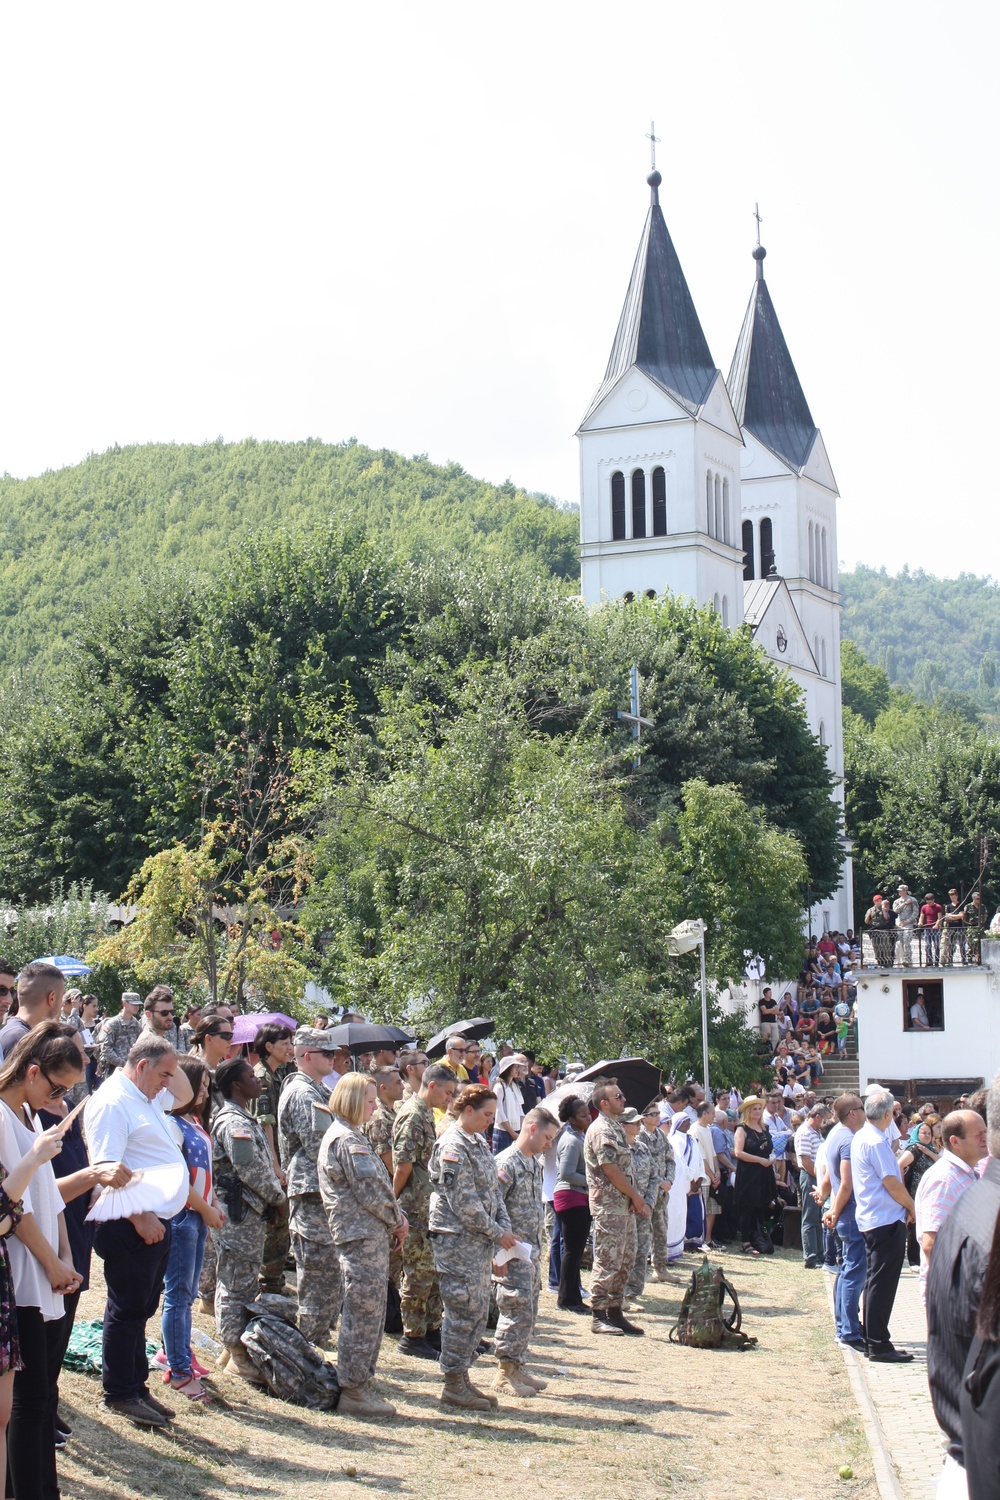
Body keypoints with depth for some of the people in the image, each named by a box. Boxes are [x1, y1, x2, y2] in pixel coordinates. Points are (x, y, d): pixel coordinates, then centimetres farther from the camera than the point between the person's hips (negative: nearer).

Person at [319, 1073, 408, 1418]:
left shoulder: (350, 1136, 19)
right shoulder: (348, 1140, -14)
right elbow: (371, 1192, -18)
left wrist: (395, 1221, 8)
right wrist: (398, 1221, -5)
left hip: (369, 1235, 11)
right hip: (363, 1236, -11)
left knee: (367, 1314, 14)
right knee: (363, 1314, -6)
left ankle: (358, 1386, 19)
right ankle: (354, 1392, -2)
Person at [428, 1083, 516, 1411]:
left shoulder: (479, 1143, 14)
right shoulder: (452, 1146, -15)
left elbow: (492, 1190, 17)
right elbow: (462, 1202, -19)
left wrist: (504, 1224, 3)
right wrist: (496, 1232, -14)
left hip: (480, 1240, 9)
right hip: (457, 1239, -9)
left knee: (479, 1310, 11)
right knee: (464, 1311, -6)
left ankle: (462, 1378, 18)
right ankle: (454, 1385, 2)